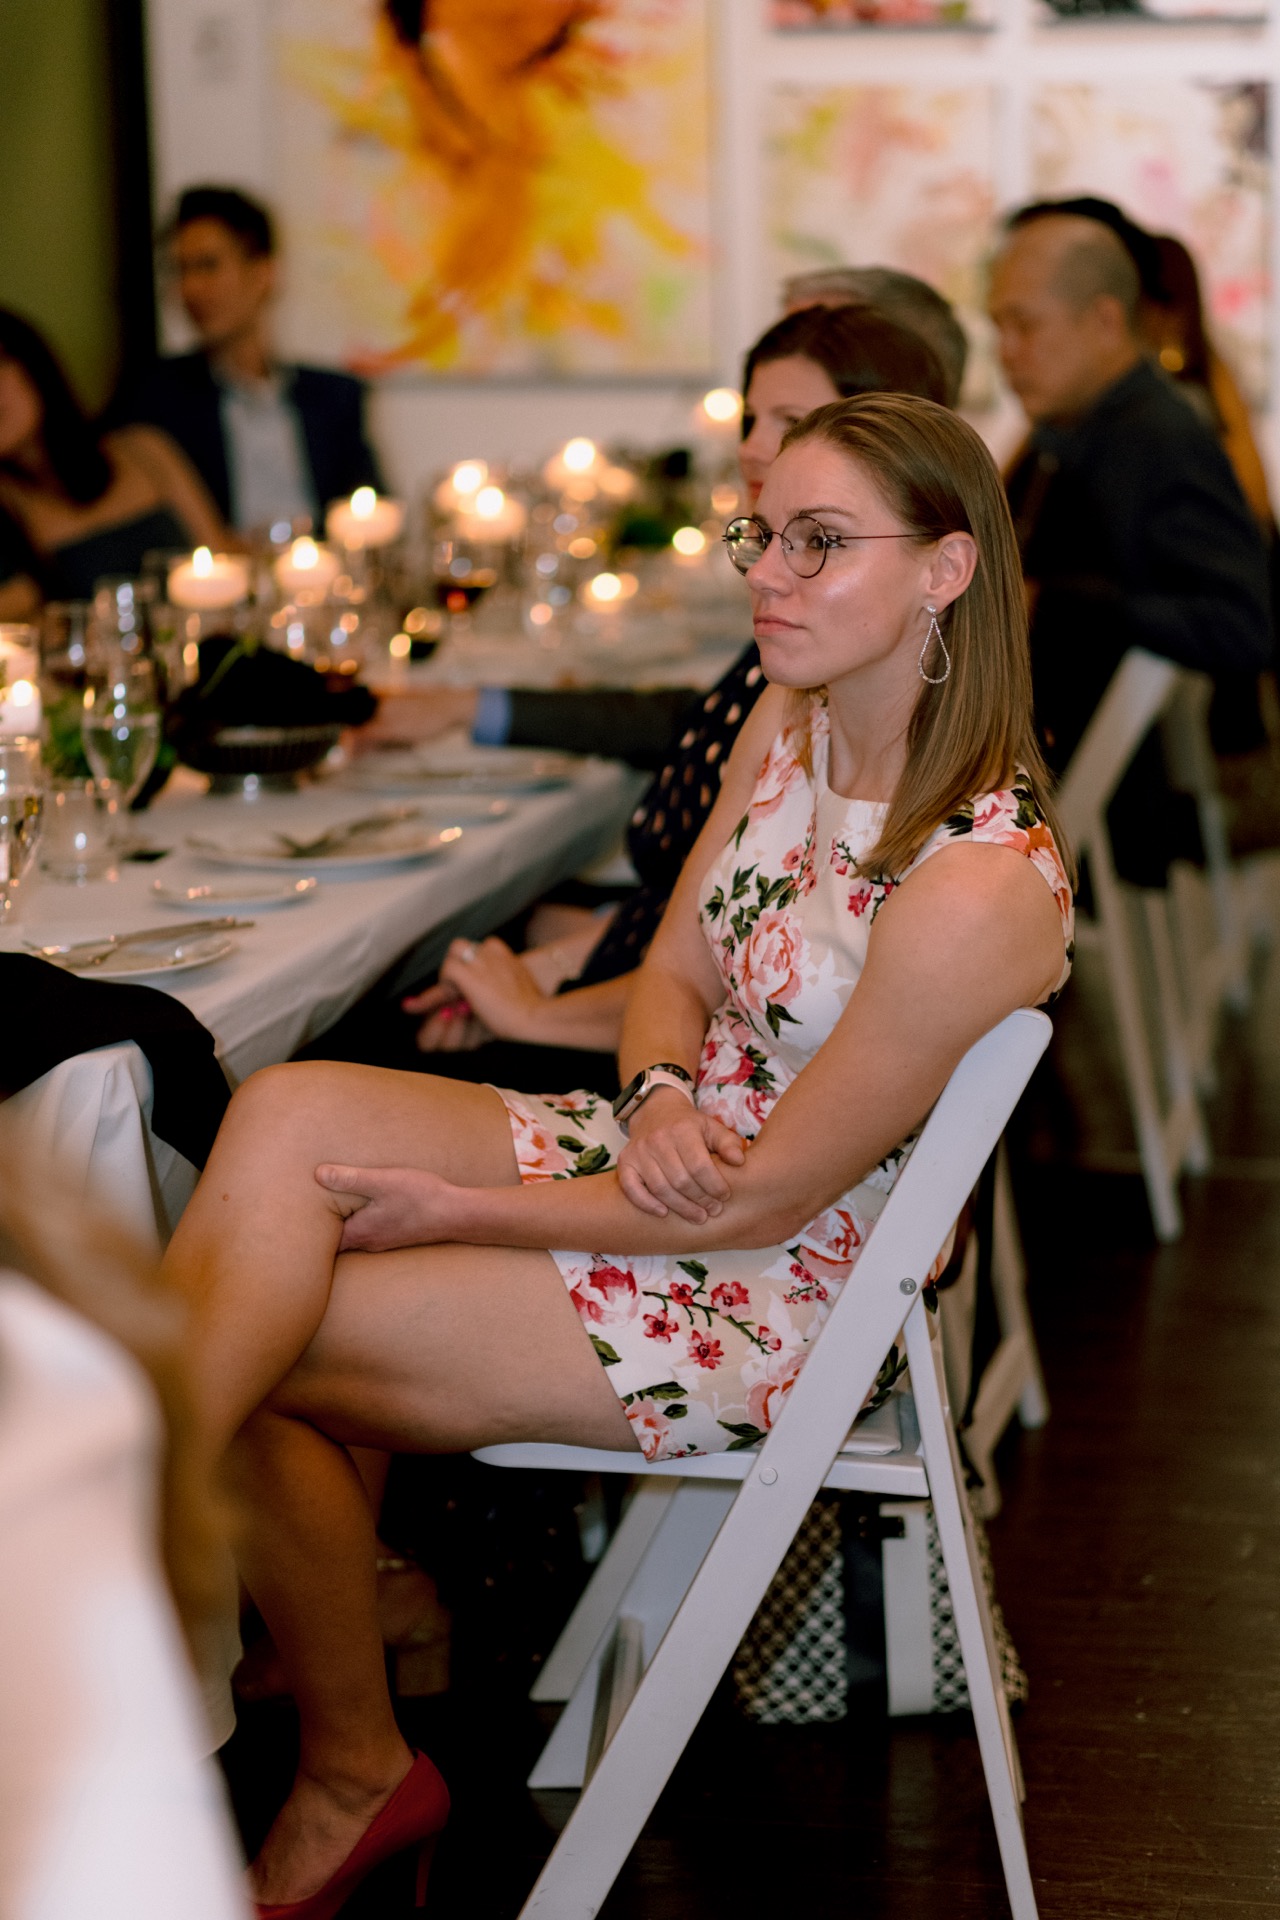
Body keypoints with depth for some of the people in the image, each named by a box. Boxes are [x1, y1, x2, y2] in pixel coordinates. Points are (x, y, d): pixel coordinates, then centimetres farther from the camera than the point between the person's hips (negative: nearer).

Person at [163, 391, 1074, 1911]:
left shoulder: (980, 886, -27)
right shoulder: (792, 723, 0)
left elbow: (770, 1197, -20)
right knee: (287, 1112, -18)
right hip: (672, 1157, 8)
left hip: (773, 1296, -8)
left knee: (254, 1350, -14)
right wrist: (660, 1100, -15)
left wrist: (467, 1211, -13)